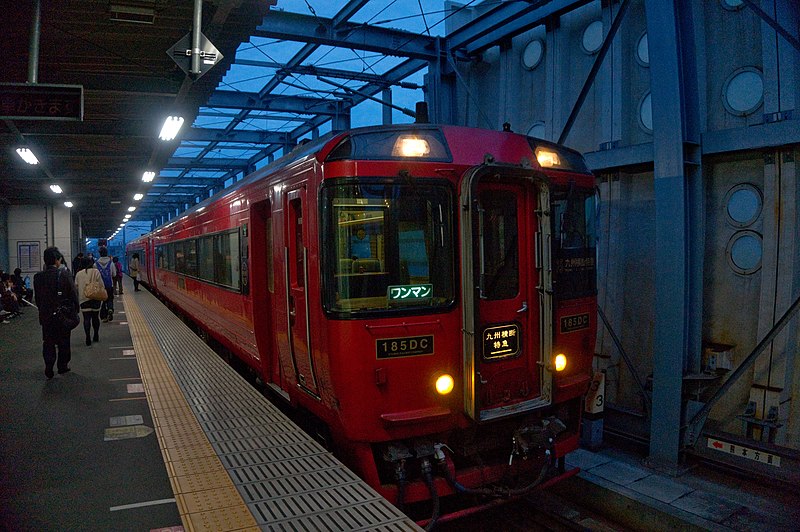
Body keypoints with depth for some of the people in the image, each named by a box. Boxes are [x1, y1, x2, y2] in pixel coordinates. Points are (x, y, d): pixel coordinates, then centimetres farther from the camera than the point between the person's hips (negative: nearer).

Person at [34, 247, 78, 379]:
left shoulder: (38, 277, -4)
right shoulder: (64, 274, -15)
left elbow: (37, 297, 4)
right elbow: (73, 294, -12)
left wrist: (43, 310, 15)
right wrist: (75, 310, 1)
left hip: (46, 315, 2)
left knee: (48, 343, 10)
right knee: (63, 342, 13)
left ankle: (49, 370, 8)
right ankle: (62, 366, 22)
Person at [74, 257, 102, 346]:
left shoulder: (78, 274, 4)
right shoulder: (95, 272, -4)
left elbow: (76, 287, 9)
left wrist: (77, 300, 18)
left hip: (83, 299, 1)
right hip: (95, 298, -1)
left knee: (86, 319, -1)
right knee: (95, 317, 12)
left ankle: (88, 338, -10)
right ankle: (96, 336, 21)